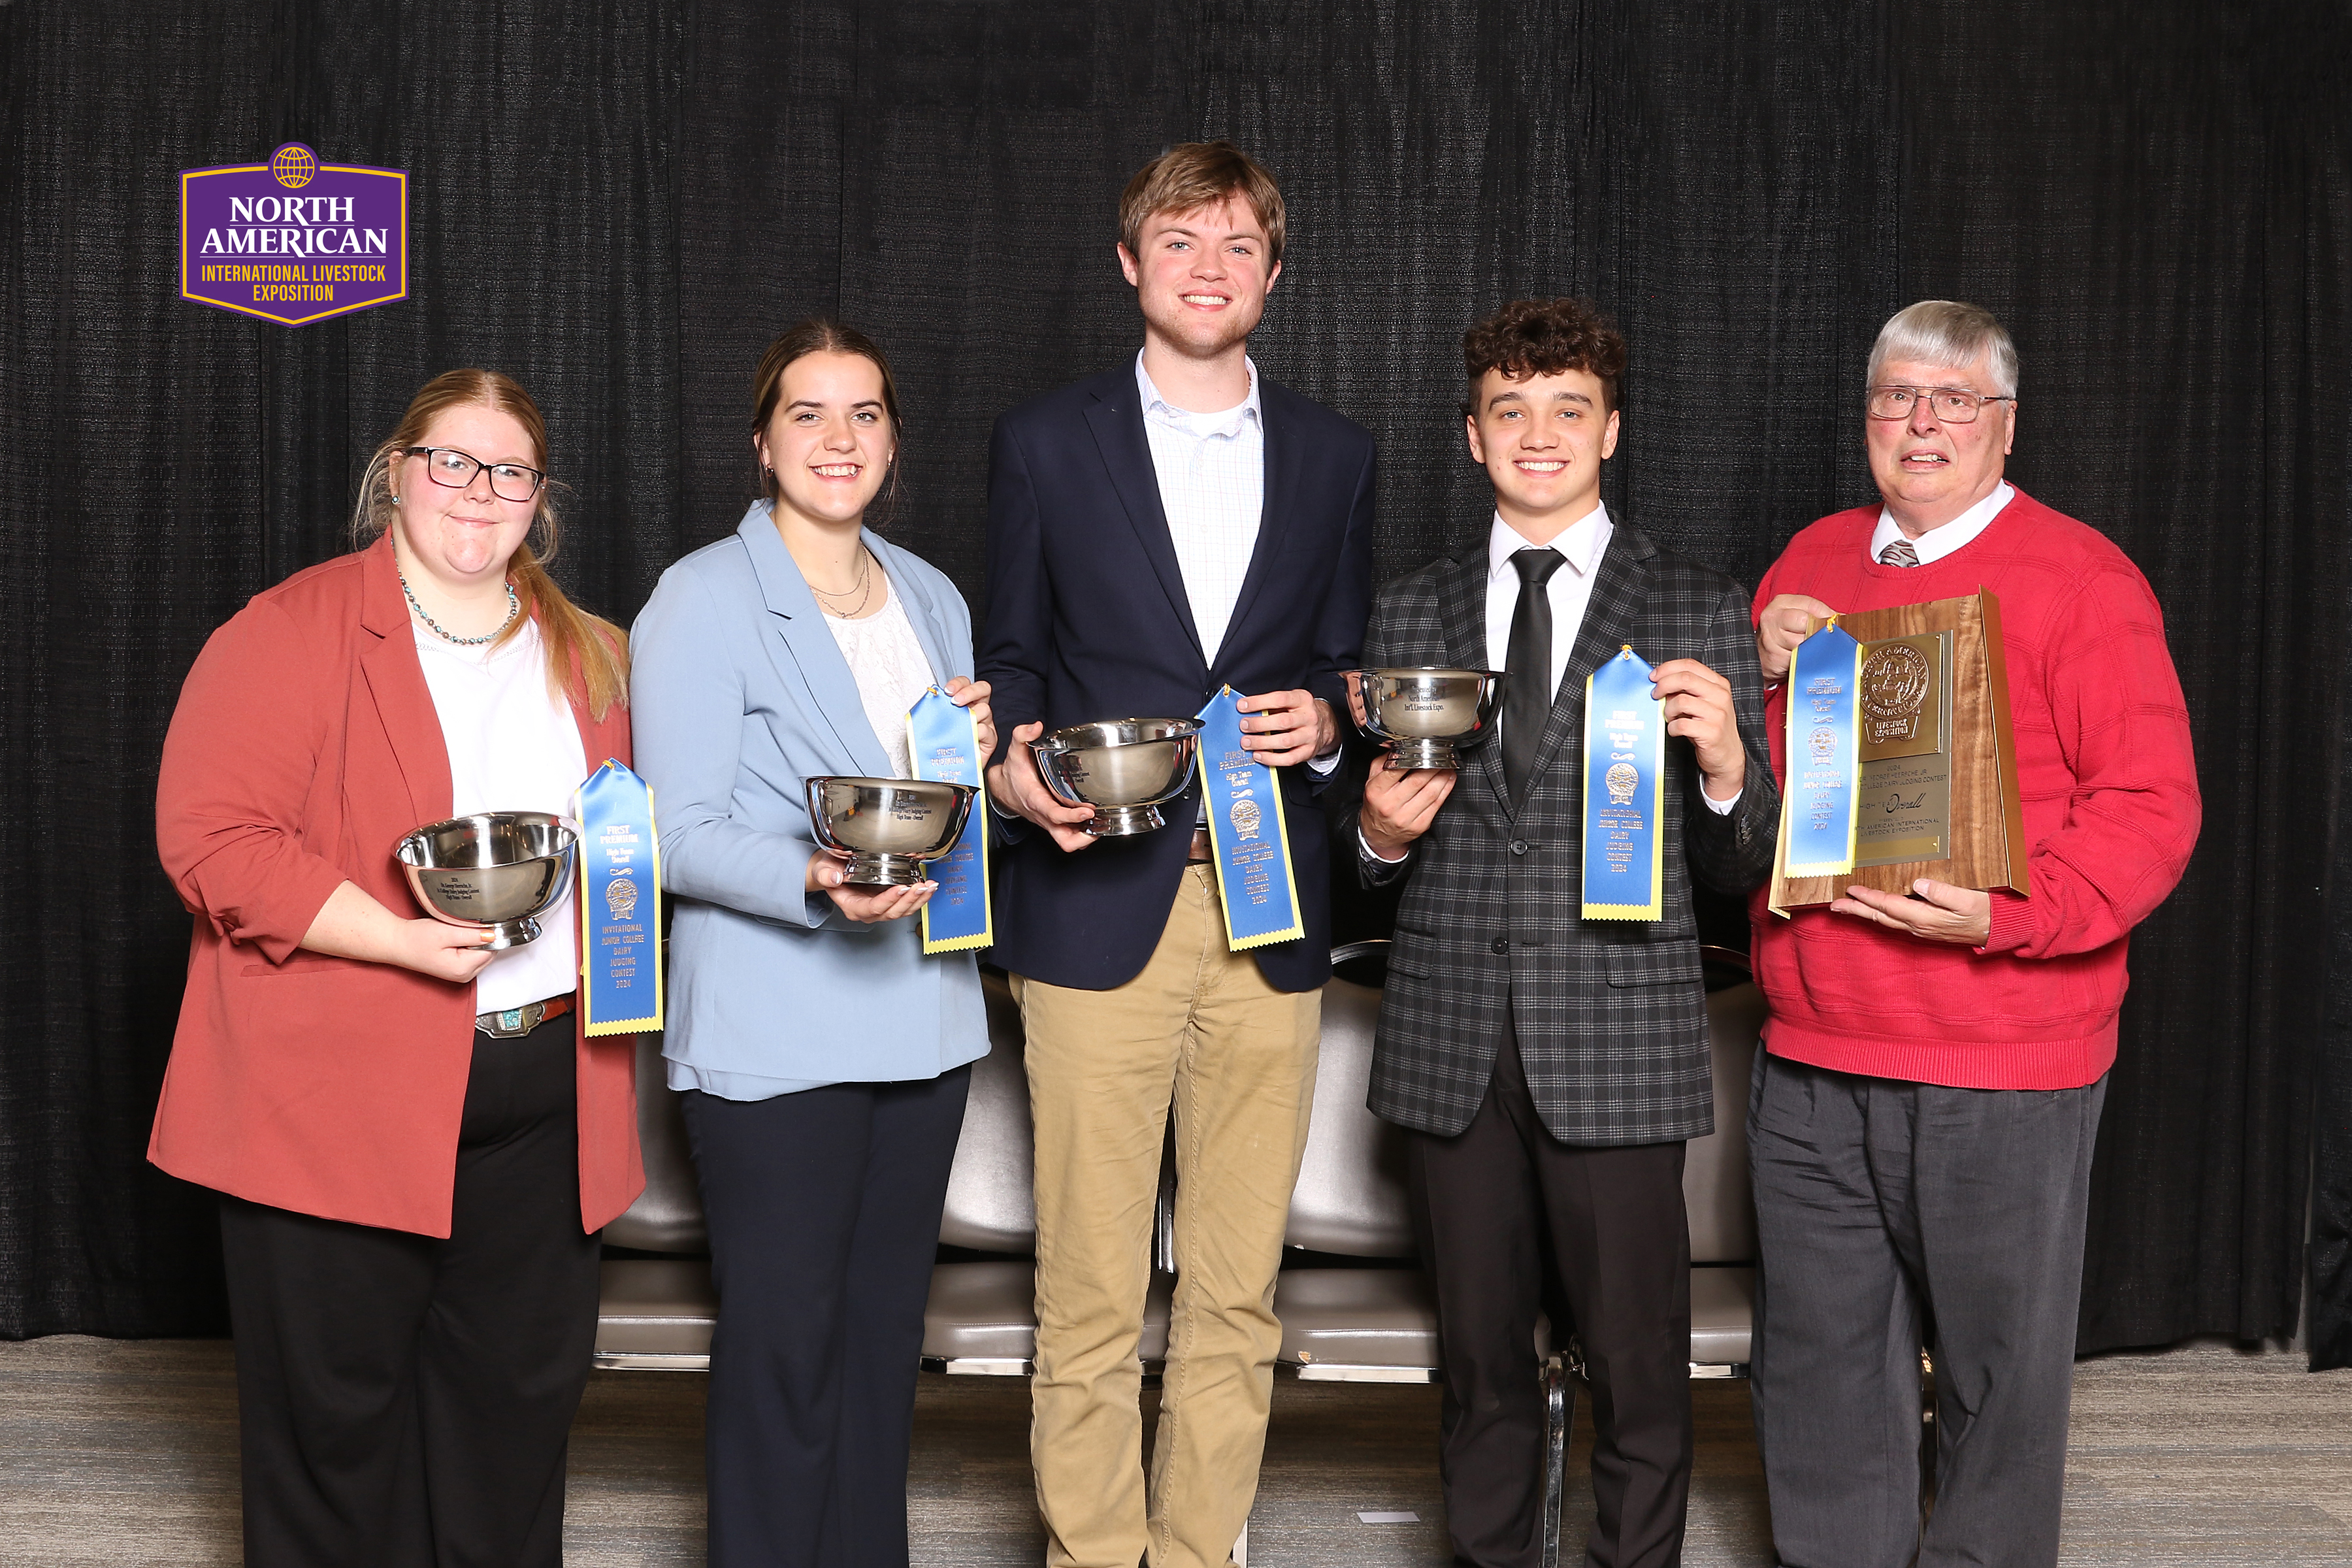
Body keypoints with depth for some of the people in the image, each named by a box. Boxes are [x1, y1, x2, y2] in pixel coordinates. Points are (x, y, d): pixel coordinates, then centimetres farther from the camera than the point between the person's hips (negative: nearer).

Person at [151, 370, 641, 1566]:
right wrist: (407, 941, -23)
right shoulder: (289, 633, -5)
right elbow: (211, 838, -13)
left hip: (543, 1093, 5)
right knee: (336, 1401, 6)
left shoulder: (594, 658, 13)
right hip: (342, 1093, -5)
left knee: (518, 1393, 12)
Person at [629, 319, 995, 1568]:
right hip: (773, 1033, -6)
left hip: (921, 1015, 6)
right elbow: (682, 838, -11)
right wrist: (816, 884, -29)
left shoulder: (933, 600, 14)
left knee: (885, 1331, 12)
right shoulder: (702, 598, -5)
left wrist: (977, 756, 1)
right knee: (783, 1346, -1)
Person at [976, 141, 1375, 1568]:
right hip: (1098, 905, -2)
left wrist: (1322, 718, -5)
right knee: (1089, 1294, 1)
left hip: (1268, 914, 2)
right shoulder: (1047, 443, 7)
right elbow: (1013, 659, 9)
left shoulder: (1334, 456, 12)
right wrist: (1015, 769, -10)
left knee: (1237, 1291, 8)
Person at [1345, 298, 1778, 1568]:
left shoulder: (1701, 614, 3)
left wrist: (1727, 766, -17)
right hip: (1450, 1045, 3)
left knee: (1638, 1369, 4)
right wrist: (1382, 831, -5)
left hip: (1617, 1045, -2)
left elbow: (1742, 869, 3)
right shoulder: (1409, 615, 11)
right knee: (1479, 1359, 14)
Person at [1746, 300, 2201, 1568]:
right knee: (1818, 1367, 12)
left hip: (2000, 1076, -4)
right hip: (1811, 1056, 5)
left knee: (1998, 1372, 7)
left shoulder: (2081, 578, -3)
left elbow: (2153, 808, -9)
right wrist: (1762, 676, -2)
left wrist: (2008, 915, -23)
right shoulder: (1813, 561, 13)